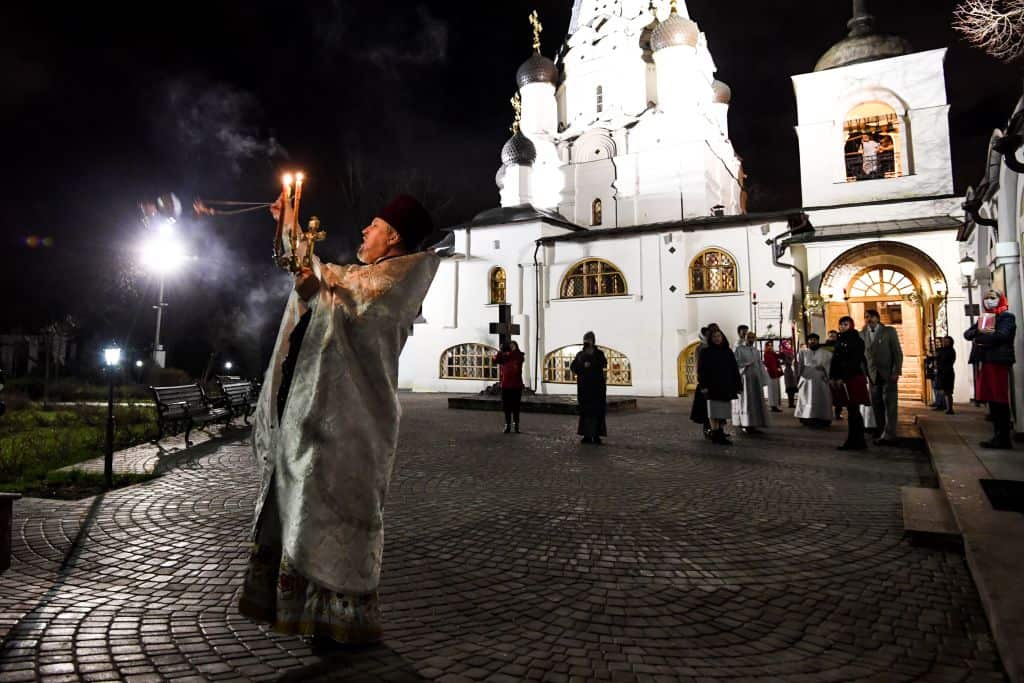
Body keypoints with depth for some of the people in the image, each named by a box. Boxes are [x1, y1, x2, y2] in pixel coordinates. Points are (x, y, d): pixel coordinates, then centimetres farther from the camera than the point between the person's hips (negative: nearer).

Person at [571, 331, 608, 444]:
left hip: (597, 385, -2)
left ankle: (596, 435, 1)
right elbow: (572, 367, -4)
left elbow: (603, 364, -17)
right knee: (585, 410, 2)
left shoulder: (599, 353, 3)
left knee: (598, 410, -4)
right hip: (584, 385, 2)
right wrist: (583, 365, -20)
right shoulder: (580, 354, 10)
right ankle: (587, 435, 8)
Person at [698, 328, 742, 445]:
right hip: (713, 387, -4)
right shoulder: (706, 352, 0)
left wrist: (738, 385, 3)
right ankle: (715, 435, 1)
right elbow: (701, 370, -4)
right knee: (715, 413, -2)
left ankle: (721, 435, 14)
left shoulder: (728, 352, 10)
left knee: (724, 412, 6)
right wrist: (704, 385, -14)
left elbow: (735, 369, 9)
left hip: (726, 386, 4)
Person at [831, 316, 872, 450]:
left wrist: (842, 378, -17)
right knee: (852, 410, 10)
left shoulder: (856, 340, -6)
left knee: (853, 410, -7)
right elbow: (835, 360, 15)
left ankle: (854, 442, -3)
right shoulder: (840, 341, 15)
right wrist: (833, 378, 6)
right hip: (843, 380, 7)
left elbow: (854, 361, -14)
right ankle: (857, 442, 16)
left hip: (854, 379, -7)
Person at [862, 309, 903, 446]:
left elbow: (898, 352, -1)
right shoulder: (862, 334, 10)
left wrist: (896, 372, -10)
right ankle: (883, 434, 9)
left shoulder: (889, 331, 3)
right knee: (877, 405, 3)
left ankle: (888, 436, -5)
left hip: (888, 374, -3)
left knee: (890, 404, -5)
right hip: (872, 375, 3)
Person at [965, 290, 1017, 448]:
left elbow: (1000, 335, -17)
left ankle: (1004, 438, -5)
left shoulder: (1006, 316, 0)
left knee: (1000, 399, -7)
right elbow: (967, 334, 11)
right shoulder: (983, 318, 21)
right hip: (984, 361, 7)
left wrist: (980, 339, -3)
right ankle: (998, 435, 9)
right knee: (991, 399, 6)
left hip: (998, 360, -7)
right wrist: (980, 331, -9)